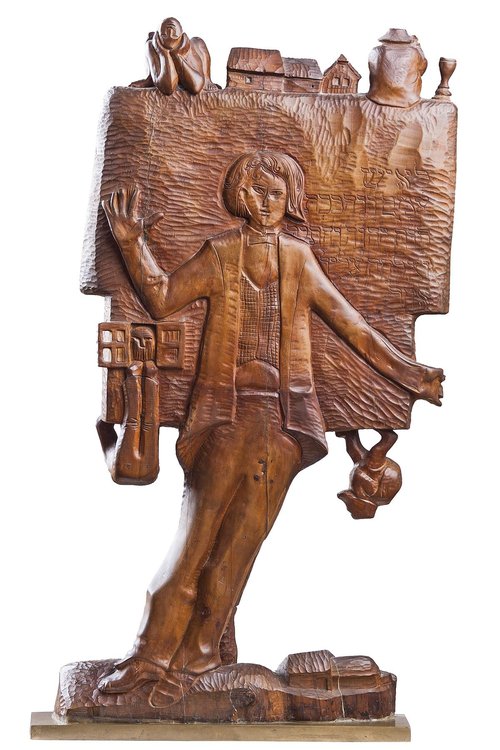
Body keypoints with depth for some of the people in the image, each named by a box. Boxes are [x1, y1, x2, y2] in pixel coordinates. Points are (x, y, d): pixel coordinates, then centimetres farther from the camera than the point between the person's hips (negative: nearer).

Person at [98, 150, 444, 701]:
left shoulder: (299, 259, 13)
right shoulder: (221, 254, 10)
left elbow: (351, 325, 13)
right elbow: (161, 300, 3)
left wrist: (407, 373, 10)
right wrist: (133, 244, -8)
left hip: (283, 417, 1)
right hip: (227, 413, -1)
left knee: (241, 537, -3)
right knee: (198, 530, -8)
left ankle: (194, 652, 4)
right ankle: (154, 651, -3)